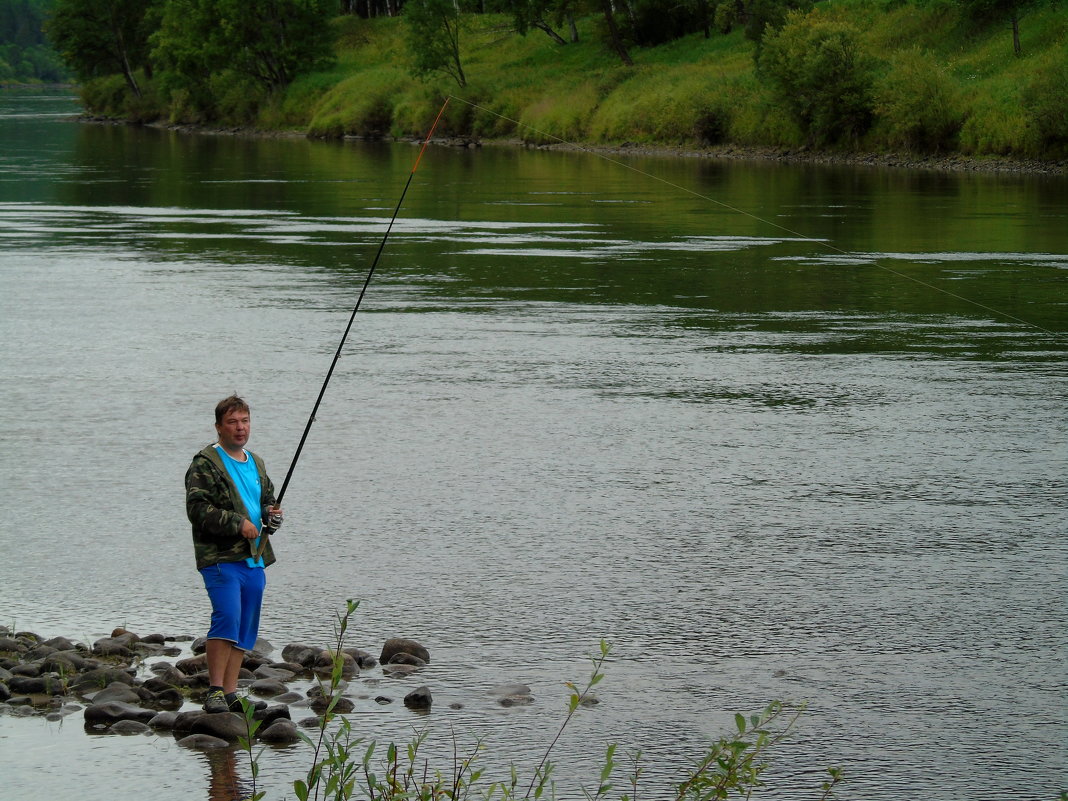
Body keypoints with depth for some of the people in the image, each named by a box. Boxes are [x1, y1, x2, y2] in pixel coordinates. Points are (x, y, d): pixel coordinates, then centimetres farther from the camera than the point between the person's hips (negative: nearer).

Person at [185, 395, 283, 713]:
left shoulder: (256, 463, 20)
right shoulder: (205, 463, -4)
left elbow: (267, 501, 31)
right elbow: (197, 508, -14)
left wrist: (271, 514, 7)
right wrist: (237, 523, -19)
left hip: (254, 560, 8)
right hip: (221, 558, -8)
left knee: (245, 629, 8)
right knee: (227, 618, -21)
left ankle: (230, 694, 13)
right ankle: (214, 691, -17)